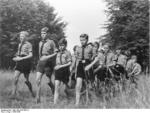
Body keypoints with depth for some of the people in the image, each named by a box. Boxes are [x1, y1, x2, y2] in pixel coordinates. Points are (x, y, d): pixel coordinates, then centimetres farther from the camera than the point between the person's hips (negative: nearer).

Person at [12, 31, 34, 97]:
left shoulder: (28, 44, -5)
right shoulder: (20, 44, 15)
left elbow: (31, 55, -13)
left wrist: (21, 58, -19)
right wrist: (16, 58, 3)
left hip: (26, 62, -5)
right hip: (19, 63, 6)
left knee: (26, 80, 3)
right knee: (16, 77, -11)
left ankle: (32, 93, 23)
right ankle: (14, 93, -10)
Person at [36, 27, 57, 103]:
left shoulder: (51, 42, -5)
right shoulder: (40, 43, 13)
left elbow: (55, 53, -8)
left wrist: (48, 57, -19)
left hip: (48, 63, -5)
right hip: (40, 62, 5)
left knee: (49, 81, 5)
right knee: (38, 80, -6)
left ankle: (53, 89, 39)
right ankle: (38, 98, -2)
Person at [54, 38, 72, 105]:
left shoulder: (67, 53, -5)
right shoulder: (58, 53, 11)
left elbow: (69, 63, -11)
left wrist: (61, 66, -17)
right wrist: (56, 66, 7)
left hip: (65, 70, -3)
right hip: (58, 71, 3)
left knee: (66, 84, 13)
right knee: (56, 87, -5)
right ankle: (55, 103, -8)